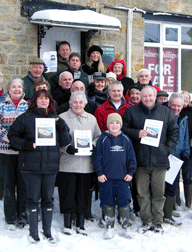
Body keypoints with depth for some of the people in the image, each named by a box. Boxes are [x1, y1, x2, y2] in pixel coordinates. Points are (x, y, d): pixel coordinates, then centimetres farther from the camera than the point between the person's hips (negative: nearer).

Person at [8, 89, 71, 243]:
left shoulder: (56, 119, 9)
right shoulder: (26, 118, 0)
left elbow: (65, 142, 9)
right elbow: (12, 136, 2)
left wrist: (62, 128, -9)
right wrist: (25, 144, -13)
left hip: (51, 166, 3)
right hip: (31, 165, -3)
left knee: (48, 199, 11)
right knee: (33, 200, 3)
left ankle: (47, 231, 25)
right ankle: (33, 233, 17)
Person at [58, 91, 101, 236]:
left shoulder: (92, 119, 14)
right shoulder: (62, 118, 1)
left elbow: (98, 137, 16)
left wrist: (93, 145, -4)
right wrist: (66, 148, -19)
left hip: (86, 165, 3)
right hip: (68, 164, -3)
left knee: (83, 194, 8)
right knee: (68, 194, 1)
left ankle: (80, 224, 21)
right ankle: (67, 224, 15)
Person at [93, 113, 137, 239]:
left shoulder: (126, 139, 5)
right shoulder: (103, 139, 0)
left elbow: (132, 157, 9)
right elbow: (97, 157, 0)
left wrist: (130, 172, 3)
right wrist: (99, 173, -5)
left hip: (122, 177, 1)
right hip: (107, 177, -1)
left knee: (124, 202, 3)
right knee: (108, 203, 6)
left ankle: (126, 227, 18)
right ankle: (110, 228, 19)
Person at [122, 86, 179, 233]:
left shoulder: (166, 112, 9)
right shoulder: (132, 111, 7)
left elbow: (174, 132, 11)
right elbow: (123, 129, 5)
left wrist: (167, 149, 0)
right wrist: (137, 133, -12)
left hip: (160, 160, 1)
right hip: (140, 160, 0)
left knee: (159, 192, 4)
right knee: (143, 192, 3)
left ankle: (158, 221, 16)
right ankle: (146, 221, 16)